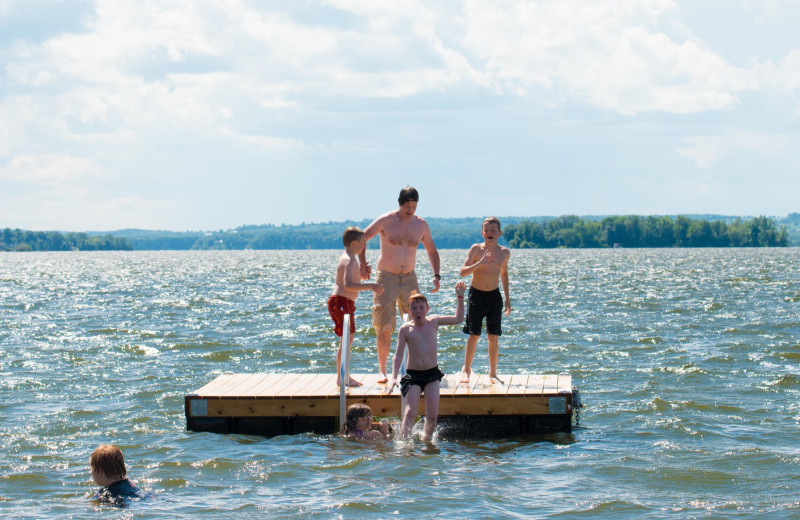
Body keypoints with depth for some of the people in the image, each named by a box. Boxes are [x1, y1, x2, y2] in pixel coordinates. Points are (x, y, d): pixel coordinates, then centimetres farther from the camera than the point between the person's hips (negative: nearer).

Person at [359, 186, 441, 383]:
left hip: (409, 278, 3)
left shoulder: (421, 224, 3)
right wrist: (363, 264, -12)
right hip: (386, 278, -3)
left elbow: (432, 251, 15)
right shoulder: (386, 221, -7)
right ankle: (382, 369, 6)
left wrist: (436, 275, 3)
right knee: (384, 326, -3)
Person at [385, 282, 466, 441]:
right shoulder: (405, 329, -1)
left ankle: (427, 437, 15)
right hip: (413, 375, -2)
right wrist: (394, 378, -12)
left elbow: (458, 319, 15)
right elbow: (398, 355, -2)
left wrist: (460, 297, 8)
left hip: (432, 374, 2)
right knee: (410, 412, -19)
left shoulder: (434, 321, 5)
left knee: (432, 415, -8)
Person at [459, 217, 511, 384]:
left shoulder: (504, 252, 1)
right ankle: (466, 370, 15)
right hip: (476, 295, -3)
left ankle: (493, 373, 13)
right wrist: (480, 263, -31)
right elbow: (463, 271, -16)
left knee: (493, 337, 4)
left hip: (494, 296, 3)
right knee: (474, 335, -1)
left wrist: (507, 298, 17)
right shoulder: (476, 249, -9)